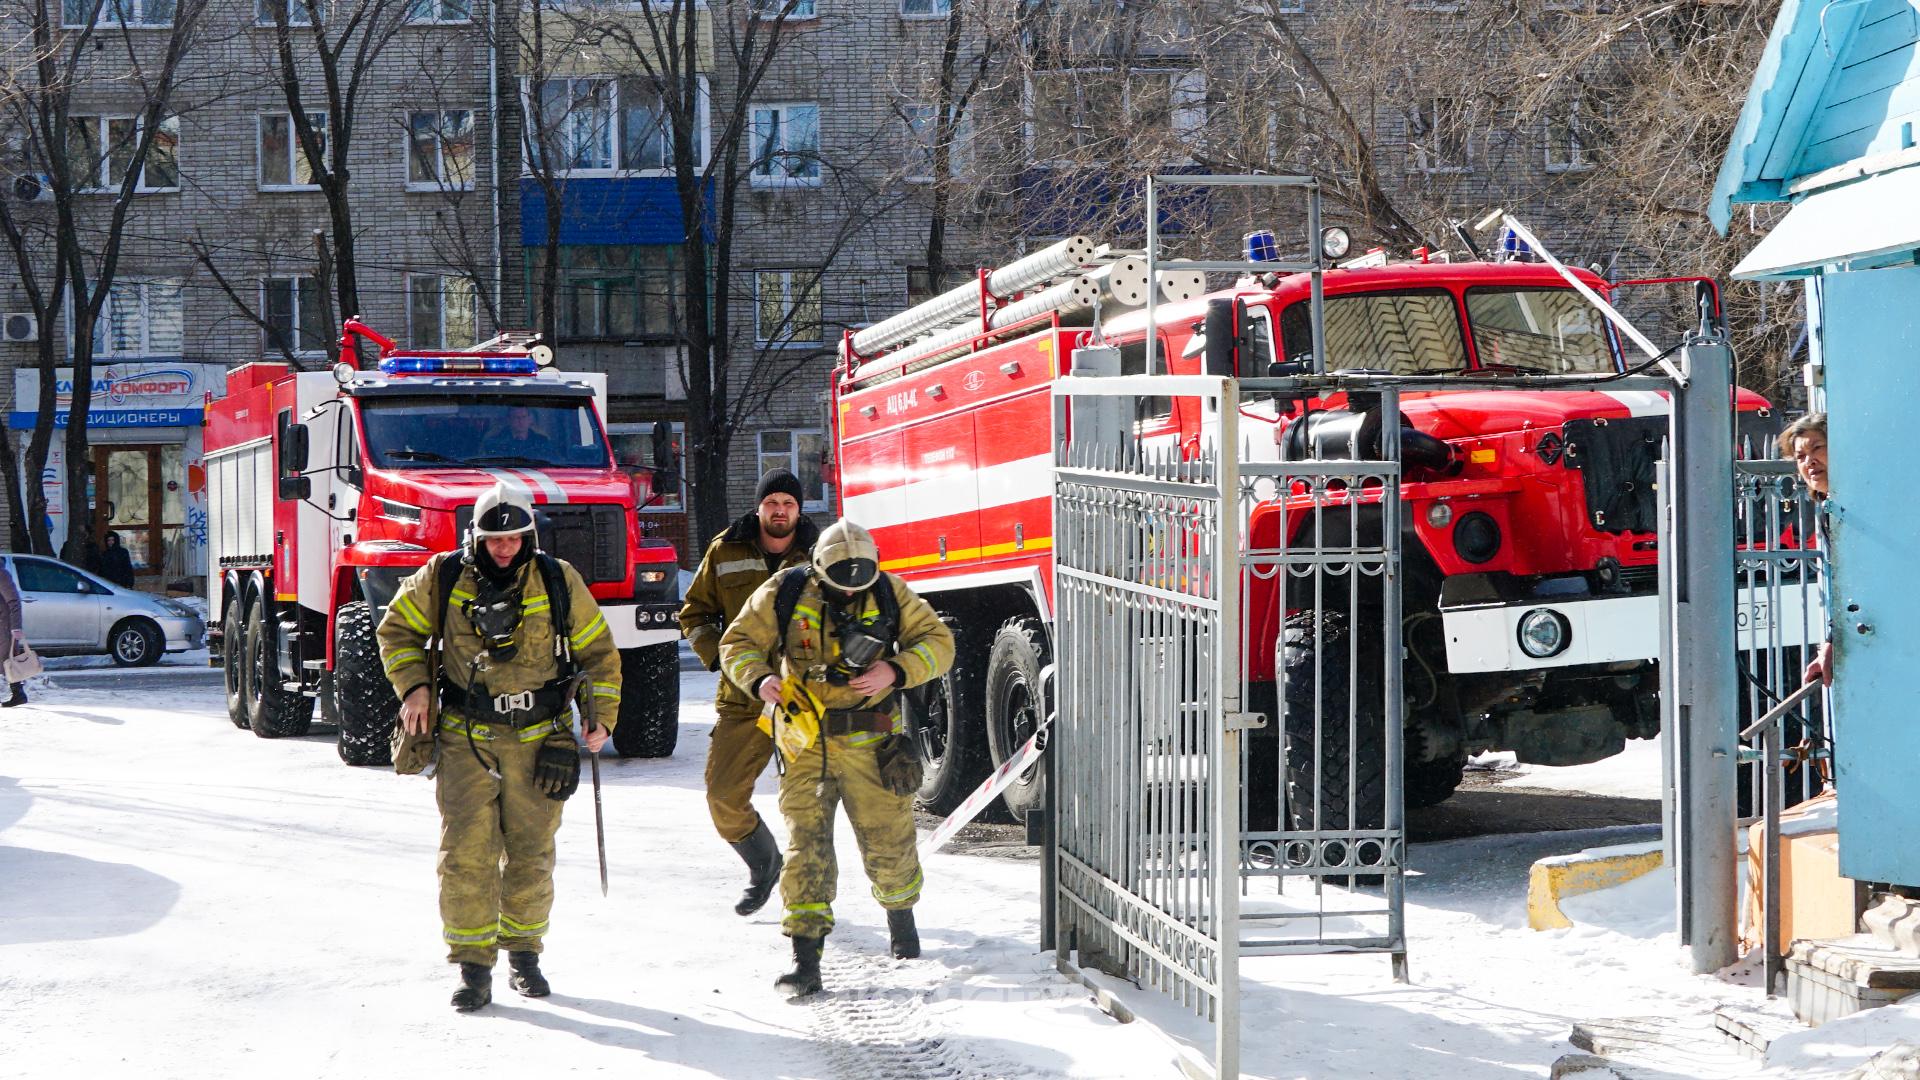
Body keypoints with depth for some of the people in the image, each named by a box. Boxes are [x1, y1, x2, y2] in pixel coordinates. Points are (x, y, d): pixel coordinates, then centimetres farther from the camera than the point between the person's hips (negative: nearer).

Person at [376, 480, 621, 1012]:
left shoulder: (558, 581, -1)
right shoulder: (443, 578, -2)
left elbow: (597, 649, 8)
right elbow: (397, 628, 12)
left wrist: (600, 715, 1)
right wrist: (412, 686, -1)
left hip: (537, 740, 1)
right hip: (465, 737, -1)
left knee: (531, 852, 6)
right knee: (466, 852, -8)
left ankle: (523, 952, 23)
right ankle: (473, 966, -2)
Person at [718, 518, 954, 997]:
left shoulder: (890, 594, 0)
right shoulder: (783, 593, -3)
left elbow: (938, 642, 4)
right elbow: (739, 644, 4)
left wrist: (896, 671, -14)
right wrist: (760, 678, -18)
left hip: (871, 741, 1)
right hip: (806, 742, -1)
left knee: (888, 841, 7)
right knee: (806, 845, -8)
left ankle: (900, 912, 39)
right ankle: (806, 956, -8)